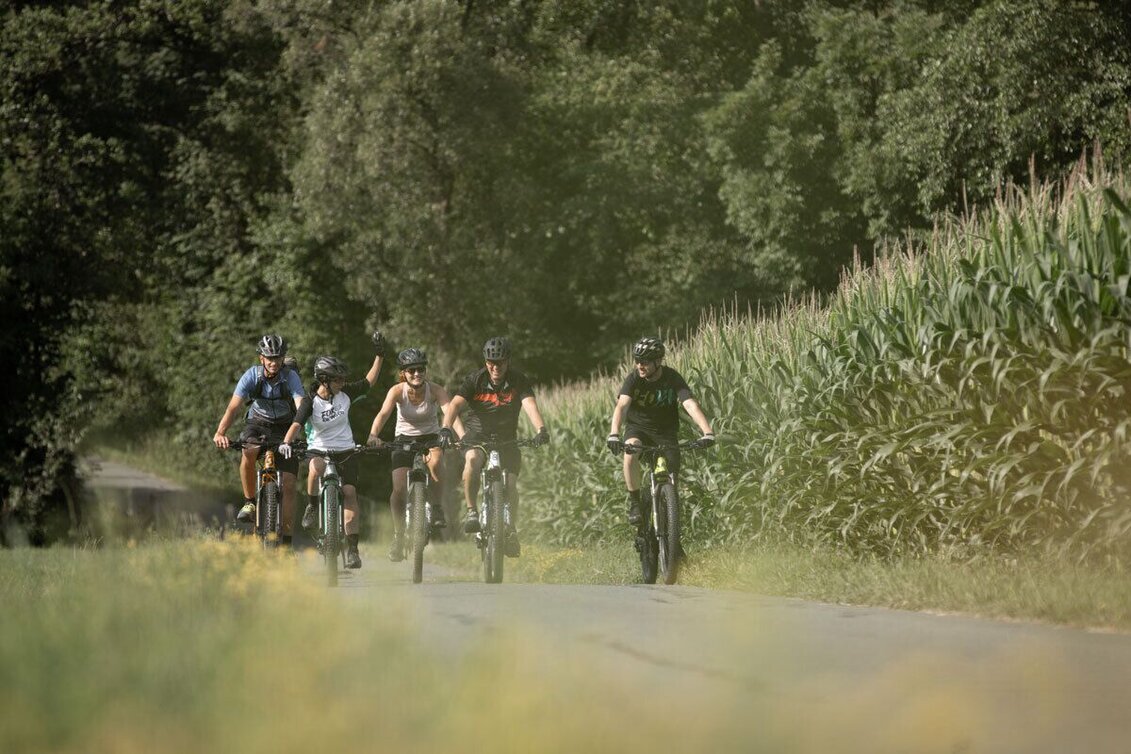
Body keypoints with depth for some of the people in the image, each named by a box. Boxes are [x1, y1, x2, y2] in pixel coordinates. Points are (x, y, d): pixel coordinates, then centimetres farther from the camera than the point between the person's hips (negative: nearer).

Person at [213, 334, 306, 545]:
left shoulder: (291, 377, -20)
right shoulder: (252, 376, -19)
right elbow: (233, 406, -28)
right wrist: (220, 432, -44)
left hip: (284, 429, 0)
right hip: (258, 424, 0)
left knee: (288, 485, -11)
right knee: (248, 452, -35)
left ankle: (286, 540, -3)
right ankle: (249, 502, -14)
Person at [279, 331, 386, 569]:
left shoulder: (345, 394, -3)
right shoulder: (310, 402, -14)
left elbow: (369, 381, 10)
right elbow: (296, 425, -26)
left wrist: (380, 355, 2)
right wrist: (286, 443, -46)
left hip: (345, 452, 3)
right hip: (319, 450, -3)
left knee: (350, 494, -10)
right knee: (315, 468, -38)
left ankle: (352, 549, -6)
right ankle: (312, 507, -10)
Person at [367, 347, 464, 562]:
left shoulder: (435, 391, -18)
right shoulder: (397, 391, -17)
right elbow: (383, 414, -32)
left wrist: (463, 436, -49)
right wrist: (373, 435, -51)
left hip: (430, 438, -1)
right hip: (404, 439, 1)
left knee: (434, 462, -36)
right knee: (399, 488, -15)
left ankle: (437, 509, -16)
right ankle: (398, 536, 6)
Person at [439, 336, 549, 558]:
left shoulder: (518, 381, -9)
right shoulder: (476, 380, -11)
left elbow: (530, 405, -25)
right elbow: (455, 404, -24)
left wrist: (540, 429, -45)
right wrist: (446, 429, -44)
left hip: (506, 439, 1)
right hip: (476, 437, -1)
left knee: (510, 483, -15)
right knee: (472, 459, -35)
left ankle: (511, 532, 6)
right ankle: (471, 512, -24)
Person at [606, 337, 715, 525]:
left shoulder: (673, 379, -19)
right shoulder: (634, 379, -18)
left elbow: (691, 405, -32)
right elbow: (622, 405, -32)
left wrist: (708, 432, -48)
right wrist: (614, 435, -50)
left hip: (665, 431, 1)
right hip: (638, 427, -1)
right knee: (631, 452, -33)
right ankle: (634, 502, -19)